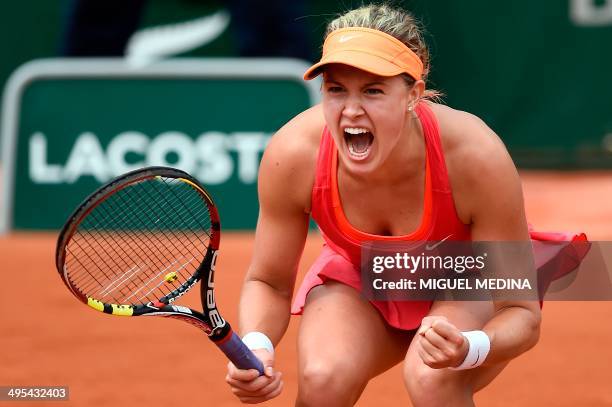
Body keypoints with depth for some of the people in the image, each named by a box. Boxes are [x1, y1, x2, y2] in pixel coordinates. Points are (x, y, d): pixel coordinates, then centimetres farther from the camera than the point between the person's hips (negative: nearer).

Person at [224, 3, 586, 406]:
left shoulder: (476, 157, -35)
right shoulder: (293, 155, -29)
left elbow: (522, 313, -25)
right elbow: (268, 283, -11)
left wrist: (469, 349, -48)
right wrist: (256, 346, -34)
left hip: (469, 286, -2)